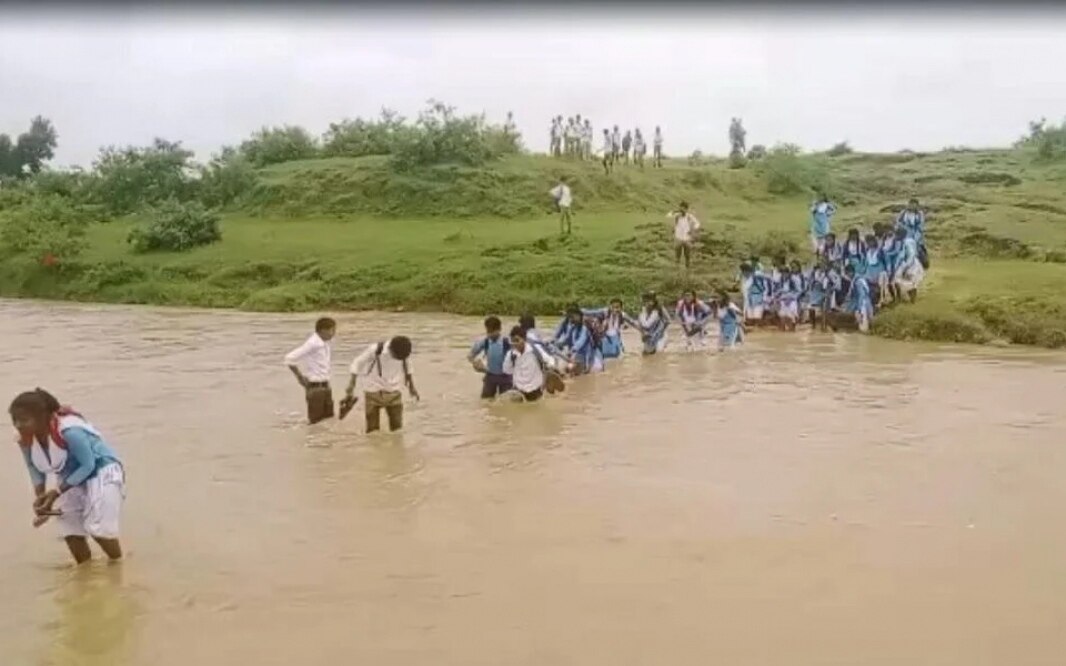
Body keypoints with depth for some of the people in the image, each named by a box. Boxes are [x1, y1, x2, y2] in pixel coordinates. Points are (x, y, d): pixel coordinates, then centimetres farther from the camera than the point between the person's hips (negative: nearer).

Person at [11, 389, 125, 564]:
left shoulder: (69, 431, -37)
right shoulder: (25, 442, -14)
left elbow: (88, 465, -27)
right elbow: (36, 470, 2)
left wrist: (56, 492, -29)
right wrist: (40, 497, -16)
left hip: (101, 472, -7)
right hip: (71, 479, 7)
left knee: (98, 528, -9)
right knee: (71, 530, 4)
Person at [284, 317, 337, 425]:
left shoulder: (327, 344, 5)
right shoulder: (312, 344, -18)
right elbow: (289, 358, -21)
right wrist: (300, 377, -13)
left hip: (325, 386, 8)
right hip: (314, 387, -8)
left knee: (329, 419, 11)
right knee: (316, 421, -2)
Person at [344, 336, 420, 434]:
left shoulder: (404, 352, -12)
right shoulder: (375, 350, -21)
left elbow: (407, 368, 10)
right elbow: (358, 363, -6)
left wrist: (411, 386, 19)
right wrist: (351, 385, -4)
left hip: (394, 393, 2)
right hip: (373, 392, -2)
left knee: (397, 428, 2)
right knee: (373, 429, 1)